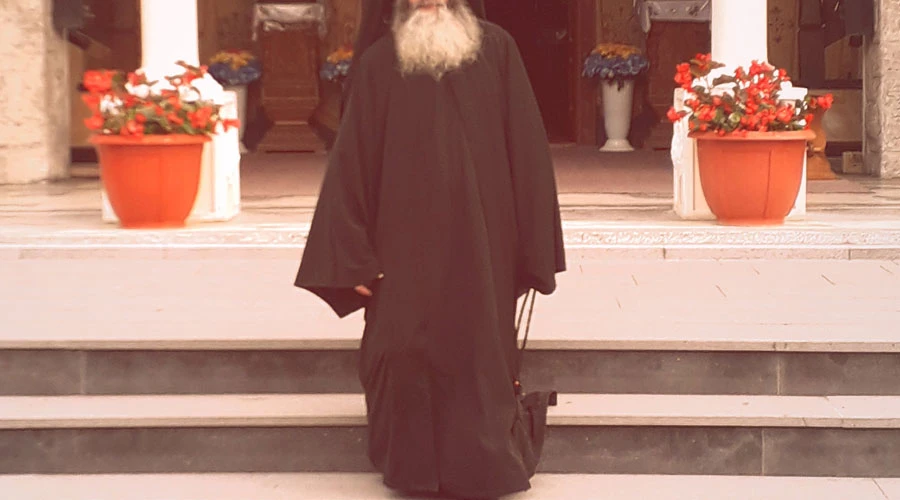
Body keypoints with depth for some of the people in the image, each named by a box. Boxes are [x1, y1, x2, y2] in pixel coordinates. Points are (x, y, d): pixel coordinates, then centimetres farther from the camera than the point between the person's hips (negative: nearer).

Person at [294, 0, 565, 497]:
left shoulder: (497, 50, 2)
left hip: (480, 248, 0)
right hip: (405, 250, 0)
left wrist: (535, 251, -2)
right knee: (404, 354, 3)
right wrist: (354, 256, -4)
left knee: (479, 353, 5)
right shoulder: (377, 63, 2)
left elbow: (527, 149, 0)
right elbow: (352, 159, 1)